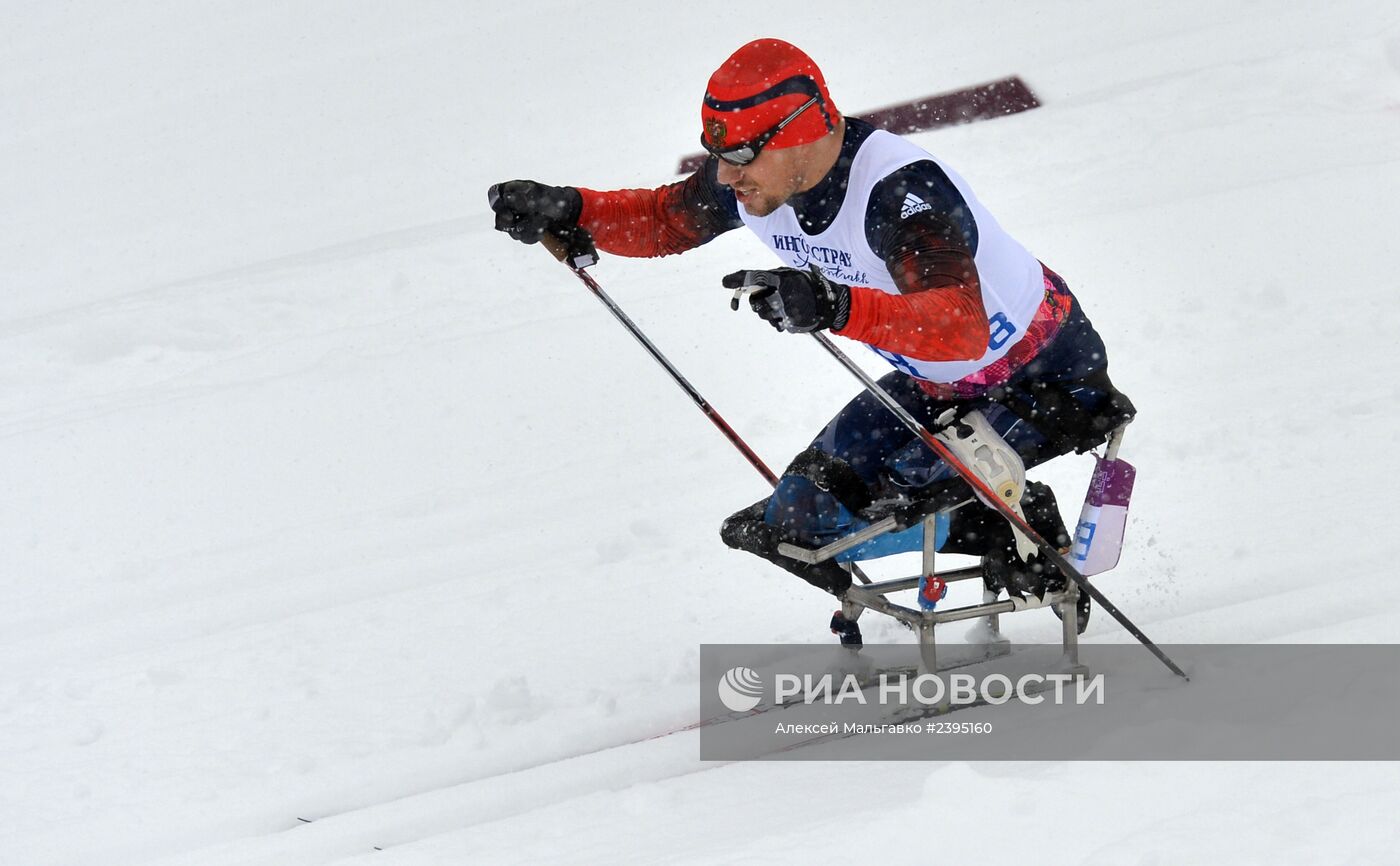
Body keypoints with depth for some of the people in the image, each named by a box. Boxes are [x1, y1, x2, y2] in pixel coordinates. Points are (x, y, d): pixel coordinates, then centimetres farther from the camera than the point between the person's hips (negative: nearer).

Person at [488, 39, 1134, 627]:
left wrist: (838, 307, -63)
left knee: (893, 490, -27)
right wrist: (566, 211, -12)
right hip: (936, 387, 8)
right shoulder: (752, 181, -13)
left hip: (1048, 379, -8)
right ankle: (1003, 527, 11)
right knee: (796, 522, 0)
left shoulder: (899, 189, -36)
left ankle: (1034, 537, 1)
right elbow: (662, 220, 6)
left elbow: (962, 330, -49)